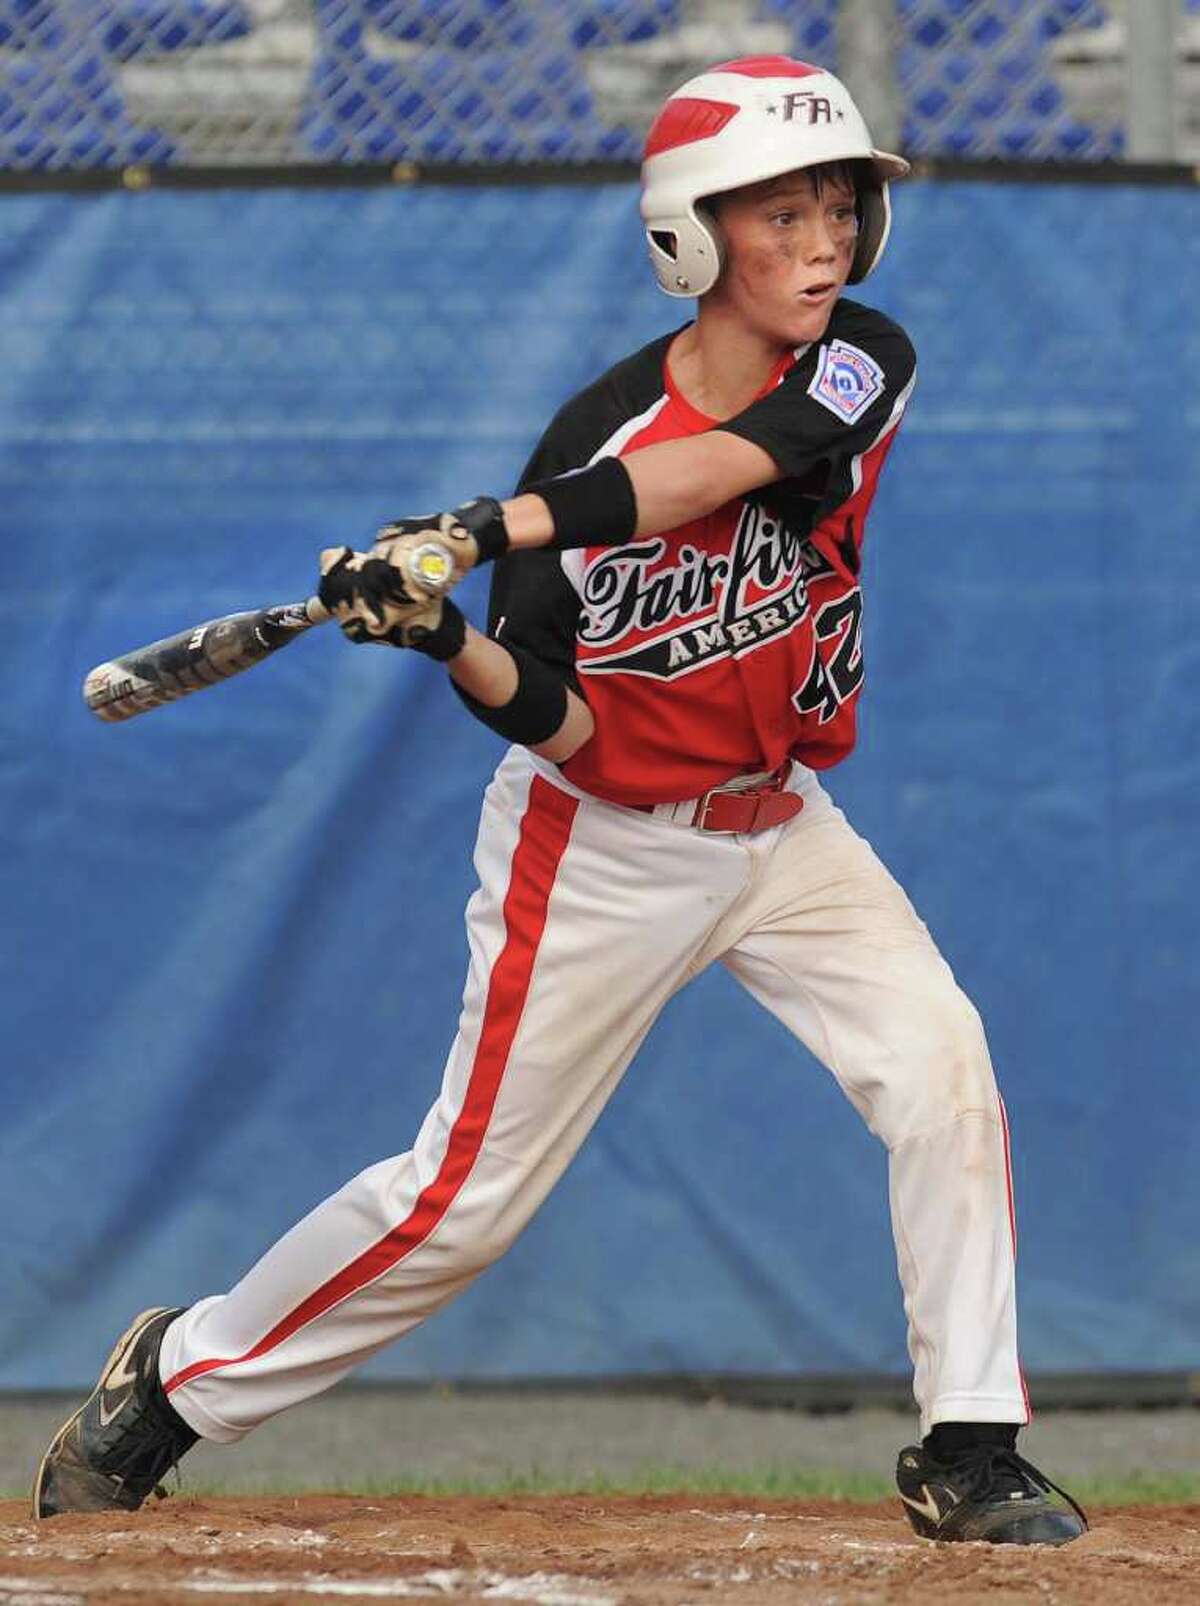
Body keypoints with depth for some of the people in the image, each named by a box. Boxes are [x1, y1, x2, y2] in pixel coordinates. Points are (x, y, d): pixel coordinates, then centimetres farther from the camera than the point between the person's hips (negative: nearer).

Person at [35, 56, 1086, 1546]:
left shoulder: (864, 365, -14)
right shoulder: (591, 441, -18)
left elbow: (714, 468, -34)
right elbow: (563, 726, -15)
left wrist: (481, 531, -41)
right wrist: (451, 648, -36)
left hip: (779, 828, 3)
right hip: (604, 848, -3)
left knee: (940, 1059, -18)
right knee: (466, 1193, 0)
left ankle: (967, 1451, -10)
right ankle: (177, 1380, 19)